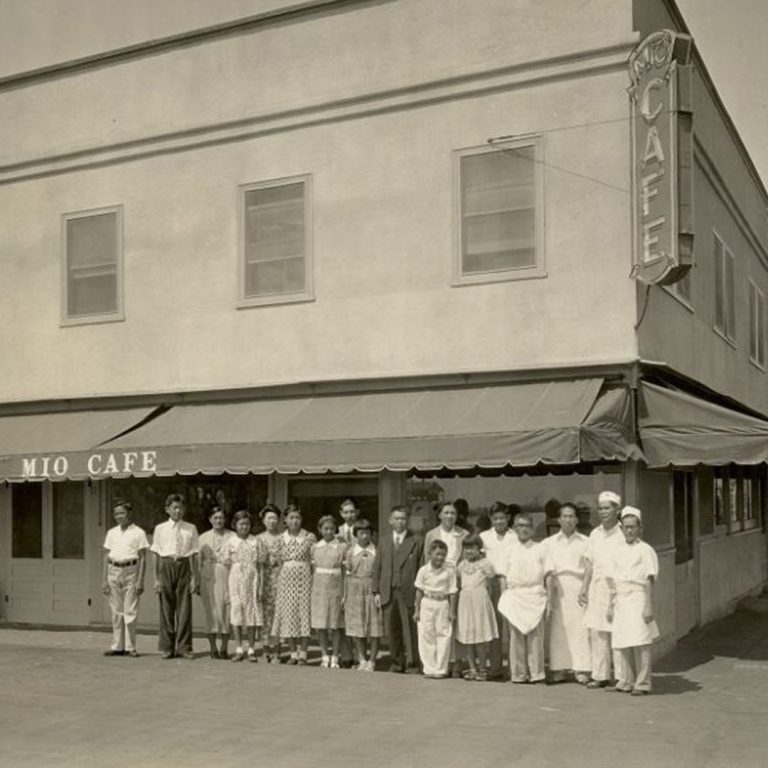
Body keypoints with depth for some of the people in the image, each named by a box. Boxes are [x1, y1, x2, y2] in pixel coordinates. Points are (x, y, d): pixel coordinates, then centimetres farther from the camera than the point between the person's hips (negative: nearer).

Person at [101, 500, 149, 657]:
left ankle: (130, 647, 2)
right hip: (114, 571, 4)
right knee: (116, 611, 6)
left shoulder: (138, 533, -1)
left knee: (130, 611, -4)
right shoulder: (111, 533, 12)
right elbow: (106, 556, 14)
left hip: (130, 570, -4)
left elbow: (143, 558, -2)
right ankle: (117, 646, 12)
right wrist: (104, 579, 7)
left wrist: (140, 580, -8)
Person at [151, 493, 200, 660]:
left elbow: (194, 555, 5)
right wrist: (157, 579, 1)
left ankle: (184, 647, 8)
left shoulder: (190, 529, 5)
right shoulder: (160, 529, 6)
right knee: (166, 608, 3)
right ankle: (167, 648, 13)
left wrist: (194, 577, 0)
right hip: (166, 566, 0)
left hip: (183, 566, 0)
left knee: (184, 608, 0)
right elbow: (156, 555, 6)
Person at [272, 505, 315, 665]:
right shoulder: (281, 538, 7)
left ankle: (303, 653, 6)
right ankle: (293, 653, 12)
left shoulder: (309, 537, 0)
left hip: (304, 578, -2)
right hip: (286, 578, 3)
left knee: (303, 613, -3)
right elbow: (279, 561, 12)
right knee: (288, 615, 3)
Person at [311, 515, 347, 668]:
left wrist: (346, 593, -5)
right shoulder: (315, 547, 8)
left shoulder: (342, 547, 1)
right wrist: (310, 591, 6)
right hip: (319, 587, 2)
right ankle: (324, 656, 12)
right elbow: (313, 571, 12)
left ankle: (334, 657, 9)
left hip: (336, 587, -2)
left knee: (335, 624, 1)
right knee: (320, 624, 2)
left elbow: (346, 571, 1)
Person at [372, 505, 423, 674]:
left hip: (408, 592, -3)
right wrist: (376, 591, 5)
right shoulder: (384, 542, 14)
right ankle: (396, 663, 17)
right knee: (392, 630, 6)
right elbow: (377, 567, 12)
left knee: (410, 630, -2)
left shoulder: (417, 541, 3)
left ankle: (412, 664, 6)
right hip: (388, 592, 3)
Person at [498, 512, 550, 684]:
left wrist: (549, 600, 1)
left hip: (535, 597, -1)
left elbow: (547, 576, 6)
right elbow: (505, 578, 10)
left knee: (536, 635, -2)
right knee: (516, 636, 0)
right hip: (514, 597, 1)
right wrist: (505, 598, 4)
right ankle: (518, 673, 7)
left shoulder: (540, 550, 6)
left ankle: (536, 673, 5)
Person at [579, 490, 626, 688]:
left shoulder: (623, 534, -4)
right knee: (596, 633, 5)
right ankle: (600, 675, 12)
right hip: (597, 588, 5)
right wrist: (583, 588, 10)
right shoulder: (595, 534, 13)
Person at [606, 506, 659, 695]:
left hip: (637, 598, -5)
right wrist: (611, 605, 15)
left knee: (640, 643, -7)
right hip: (621, 600, 6)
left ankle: (642, 683, 0)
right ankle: (625, 682, 17)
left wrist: (649, 606, -11)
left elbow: (650, 580, -6)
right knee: (623, 644, 8)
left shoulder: (645, 550, -2)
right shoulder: (618, 551, 14)